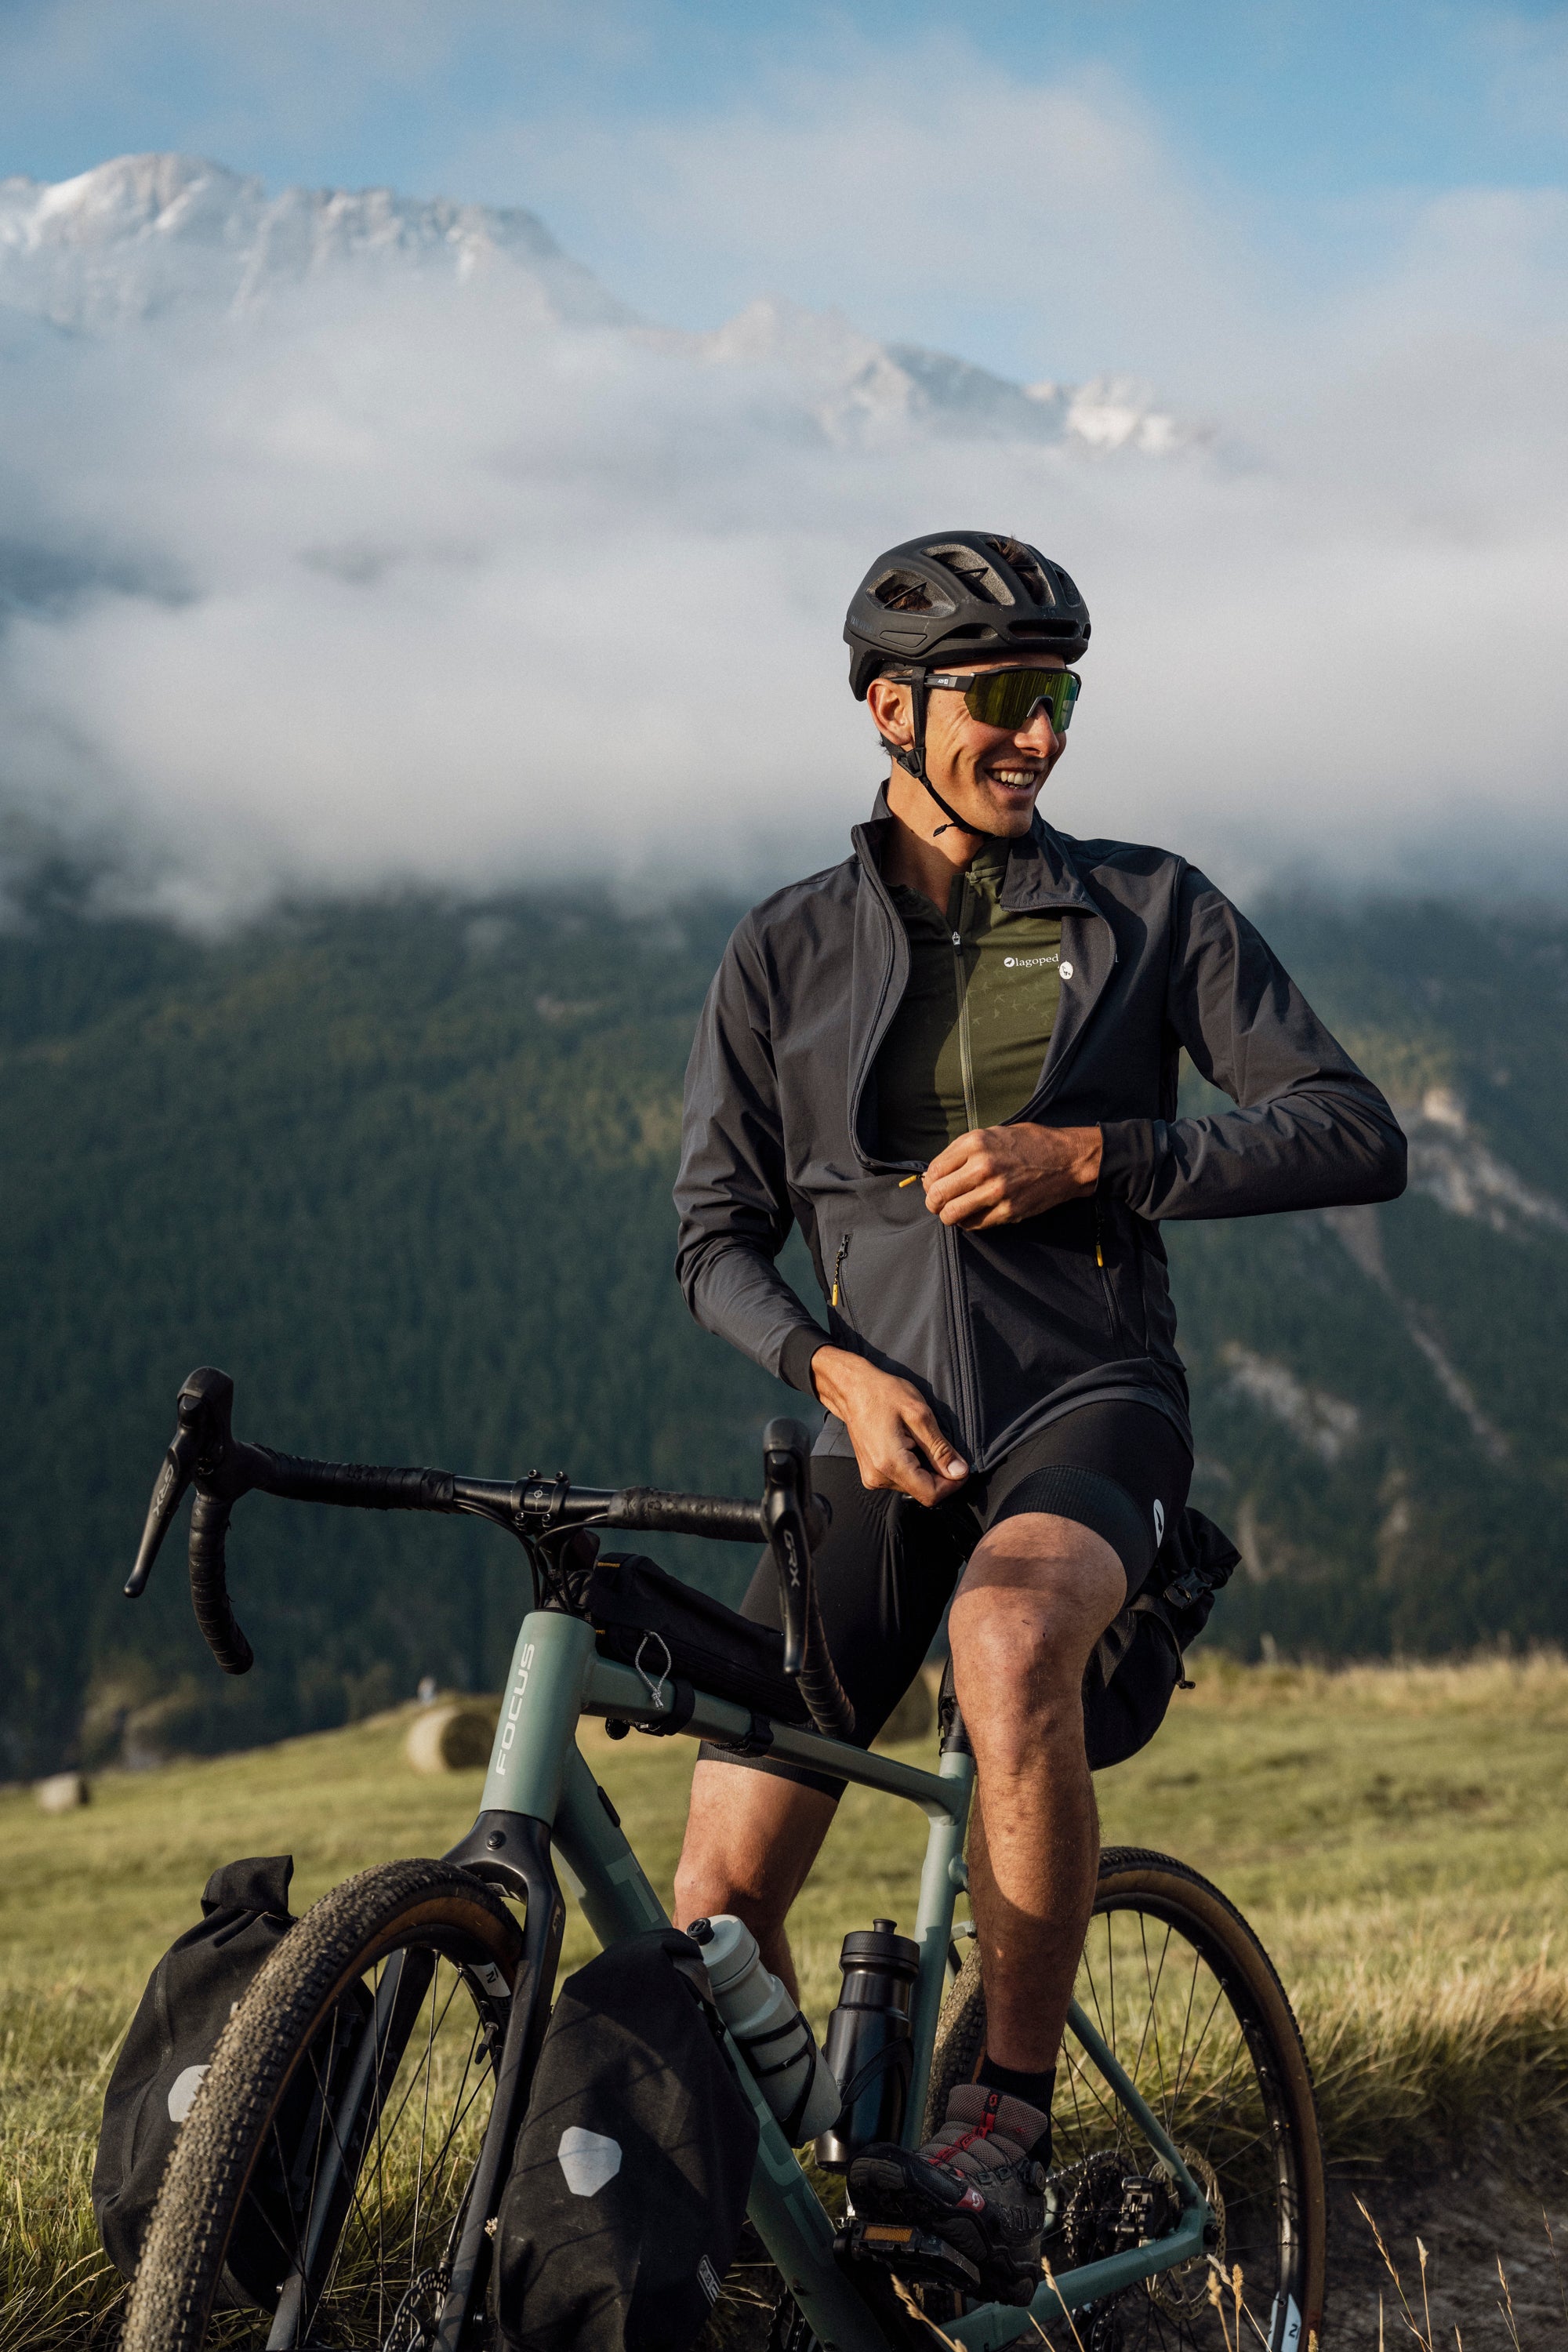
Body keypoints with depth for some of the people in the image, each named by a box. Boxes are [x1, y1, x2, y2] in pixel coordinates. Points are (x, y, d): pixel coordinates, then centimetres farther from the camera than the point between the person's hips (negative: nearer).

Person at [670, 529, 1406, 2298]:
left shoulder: (1148, 910, 6)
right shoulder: (785, 954, 10)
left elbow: (1354, 1136, -1)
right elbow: (717, 1237, 10)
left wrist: (1086, 1159, -12)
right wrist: (834, 1369, -10)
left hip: (1088, 1408, -2)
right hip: (883, 1434, 2)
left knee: (1008, 1636, -39)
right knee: (718, 1901, -11)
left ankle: (1007, 2129, -26)